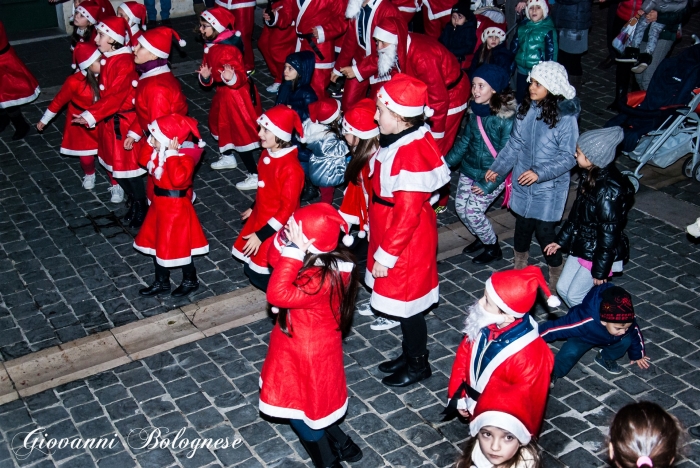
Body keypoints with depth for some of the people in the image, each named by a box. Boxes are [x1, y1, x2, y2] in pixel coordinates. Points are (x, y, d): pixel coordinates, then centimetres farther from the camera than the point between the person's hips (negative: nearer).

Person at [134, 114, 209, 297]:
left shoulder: (185, 158, -26)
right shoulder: (160, 152, 0)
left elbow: (178, 178, -42)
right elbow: (144, 160, 14)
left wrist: (172, 154, -39)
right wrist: (151, 143, 0)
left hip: (176, 207, -9)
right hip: (160, 204, 9)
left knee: (178, 246, 5)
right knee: (158, 244, 19)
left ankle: (190, 281, 28)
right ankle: (161, 282, 36)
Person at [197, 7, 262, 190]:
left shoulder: (227, 50, -29)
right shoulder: (212, 45, 3)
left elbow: (240, 78, -31)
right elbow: (212, 75, 8)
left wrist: (231, 78, -53)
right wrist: (206, 76, -14)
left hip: (236, 96, -11)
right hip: (224, 93, 11)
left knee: (240, 134, -4)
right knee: (221, 125, 29)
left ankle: (255, 176, 3)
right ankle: (228, 158, 54)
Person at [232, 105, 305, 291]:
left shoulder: (291, 168, -28)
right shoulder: (267, 154, -2)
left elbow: (287, 208, -25)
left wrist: (261, 235, -22)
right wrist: (253, 208, 26)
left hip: (276, 228, -8)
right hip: (259, 219, 9)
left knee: (261, 276, -3)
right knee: (250, 268, 17)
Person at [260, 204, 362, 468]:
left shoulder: (323, 279, -36)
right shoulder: (323, 260, -8)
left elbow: (278, 295, -42)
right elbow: (275, 259, 2)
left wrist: (293, 251, -42)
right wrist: (285, 237, -18)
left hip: (307, 352, -9)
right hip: (309, 344, 9)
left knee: (299, 409, 14)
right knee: (313, 402, 28)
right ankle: (343, 446, 44)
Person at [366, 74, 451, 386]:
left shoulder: (413, 154, -29)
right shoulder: (399, 141, 1)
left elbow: (407, 214, -26)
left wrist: (386, 255, -18)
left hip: (408, 243, -9)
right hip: (390, 230, 9)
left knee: (406, 305, 8)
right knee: (401, 301, 22)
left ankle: (418, 365, 28)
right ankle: (410, 355, 41)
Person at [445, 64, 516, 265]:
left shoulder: (507, 117, -23)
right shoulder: (475, 110, -3)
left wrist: (488, 184, -21)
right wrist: (446, 162, 7)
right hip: (469, 169, 7)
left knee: (473, 212, -7)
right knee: (461, 207, 9)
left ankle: (493, 248, 19)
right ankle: (482, 238, 36)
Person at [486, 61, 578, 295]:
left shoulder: (566, 118, -20)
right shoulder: (526, 108, -4)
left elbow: (569, 157, -17)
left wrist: (540, 173, -26)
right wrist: (498, 168, 3)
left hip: (549, 188, -5)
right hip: (522, 183, 5)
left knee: (545, 232, 1)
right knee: (522, 226, 19)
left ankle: (556, 279, 25)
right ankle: (519, 270, 42)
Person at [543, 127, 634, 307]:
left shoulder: (610, 189, -28)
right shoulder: (590, 177, -1)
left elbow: (609, 232, -23)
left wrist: (600, 270, -18)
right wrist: (561, 240, 19)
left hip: (598, 253, -9)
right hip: (581, 247, 9)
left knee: (575, 296, 1)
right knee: (562, 288, 14)